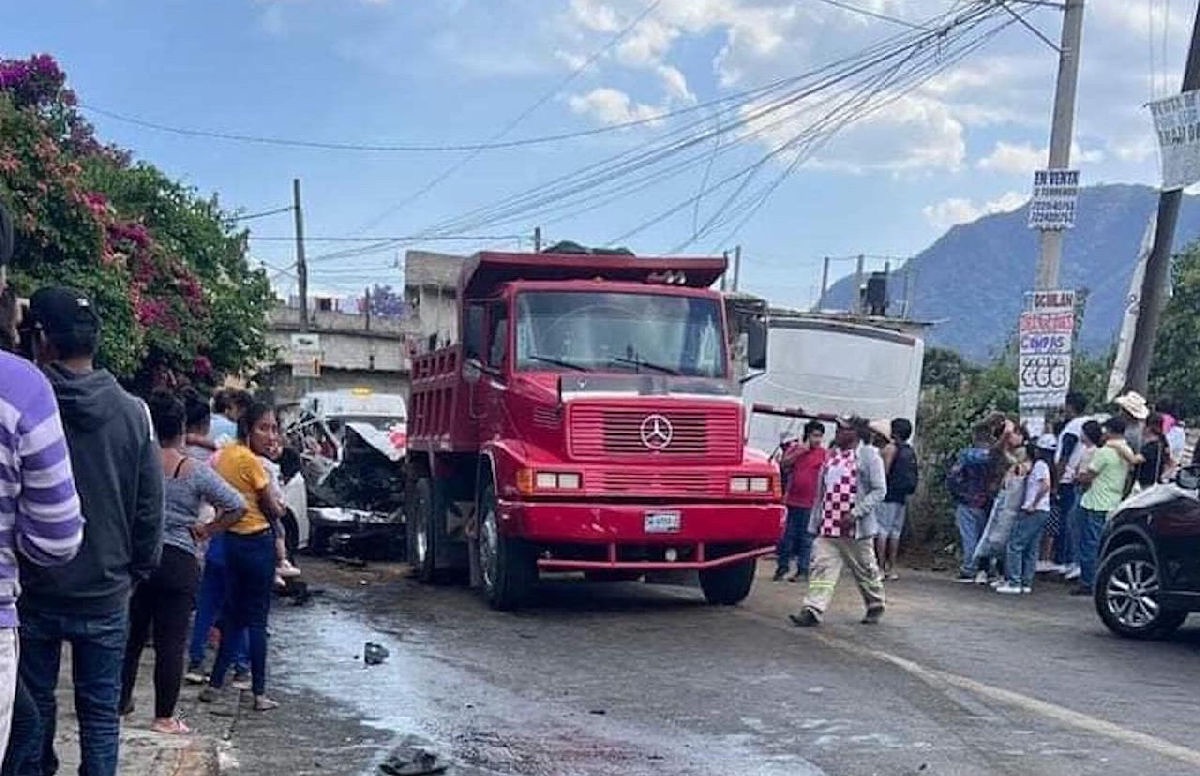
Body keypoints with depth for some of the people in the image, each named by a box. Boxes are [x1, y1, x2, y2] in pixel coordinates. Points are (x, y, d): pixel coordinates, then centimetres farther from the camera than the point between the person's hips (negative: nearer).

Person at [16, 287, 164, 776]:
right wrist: (137, 571, 12)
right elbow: (150, 508, -1)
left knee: (33, 712, 12)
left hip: (33, 592, -1)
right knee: (99, 716, 9)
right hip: (105, 594, 1)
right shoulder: (132, 413, -6)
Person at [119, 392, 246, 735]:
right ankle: (164, 717, 5)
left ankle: (120, 700, 25)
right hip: (178, 562, -3)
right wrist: (206, 530, 1)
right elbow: (238, 506, -10)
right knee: (171, 642, 1)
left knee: (131, 634, 17)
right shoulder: (195, 472, -8)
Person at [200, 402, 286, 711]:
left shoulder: (225, 454, 6)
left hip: (230, 540, 7)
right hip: (256, 543, -7)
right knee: (257, 620, 0)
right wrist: (278, 507, 11)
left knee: (233, 616, 16)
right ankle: (259, 694, 6)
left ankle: (215, 684, 17)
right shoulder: (251, 461, -18)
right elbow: (273, 509, -12)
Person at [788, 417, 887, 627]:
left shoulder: (869, 455, -7)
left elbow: (879, 490, -11)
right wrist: (815, 520, 14)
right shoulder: (832, 455, 13)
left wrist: (855, 514, -19)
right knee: (821, 567, -5)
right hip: (827, 526, 5)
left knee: (865, 570, 10)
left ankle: (875, 606, 29)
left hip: (855, 528, -5)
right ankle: (813, 610, -10)